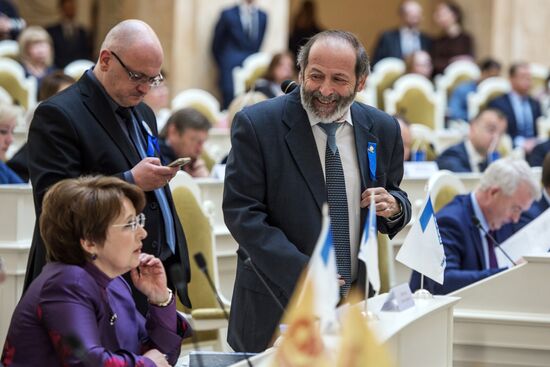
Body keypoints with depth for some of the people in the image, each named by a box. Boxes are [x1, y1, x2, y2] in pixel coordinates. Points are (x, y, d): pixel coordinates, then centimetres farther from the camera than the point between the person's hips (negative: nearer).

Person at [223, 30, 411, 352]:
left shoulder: (382, 129, 4)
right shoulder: (256, 125, -9)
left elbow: (394, 197, 16)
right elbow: (242, 213, -12)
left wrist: (394, 207, -10)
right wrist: (303, 272, -22)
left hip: (358, 302, 4)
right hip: (277, 307, -3)